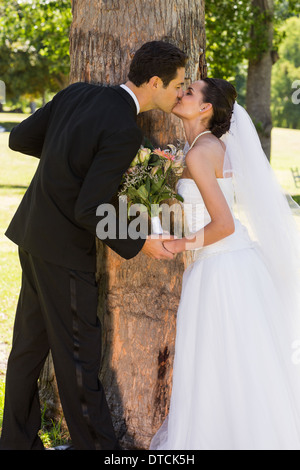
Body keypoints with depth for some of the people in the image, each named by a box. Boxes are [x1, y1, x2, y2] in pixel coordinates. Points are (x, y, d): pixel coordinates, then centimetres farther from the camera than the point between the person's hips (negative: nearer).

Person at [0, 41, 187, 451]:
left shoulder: (77, 93, 2)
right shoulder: (124, 132, -22)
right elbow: (88, 211, -23)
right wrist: (139, 244, -11)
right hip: (64, 248, -9)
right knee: (78, 354, 2)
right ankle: (96, 445, 13)